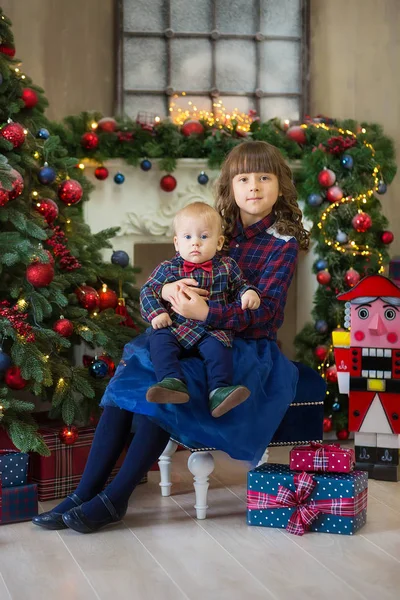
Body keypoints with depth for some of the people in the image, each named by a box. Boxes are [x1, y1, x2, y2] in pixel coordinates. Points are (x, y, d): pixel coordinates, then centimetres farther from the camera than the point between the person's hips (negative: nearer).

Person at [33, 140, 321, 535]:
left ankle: (114, 499, -20)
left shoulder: (283, 242, -2)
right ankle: (84, 493, -20)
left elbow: (263, 311, -14)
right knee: (130, 373, -22)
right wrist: (168, 290, -14)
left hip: (246, 348, -5)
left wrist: (205, 313, -29)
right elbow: (163, 278, 12)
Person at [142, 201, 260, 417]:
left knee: (218, 347, -30)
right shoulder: (168, 269, 8)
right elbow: (148, 290, 7)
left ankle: (219, 392, -38)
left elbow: (239, 287, 22)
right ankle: (173, 382, -43)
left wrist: (248, 293, -2)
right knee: (160, 339, -29)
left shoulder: (226, 267, 11)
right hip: (175, 327, 0)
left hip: (214, 330, 0)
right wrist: (156, 312, -10)